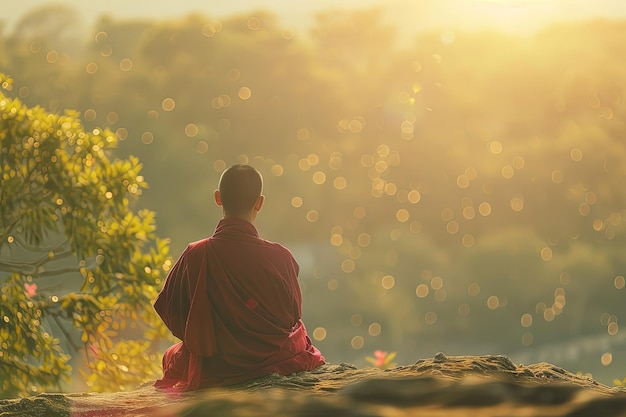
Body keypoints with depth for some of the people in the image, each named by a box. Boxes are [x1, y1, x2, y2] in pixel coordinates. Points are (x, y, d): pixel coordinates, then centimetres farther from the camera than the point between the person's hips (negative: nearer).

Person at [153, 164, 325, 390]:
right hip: (274, 361, 0)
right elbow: (293, 315, -3)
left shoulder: (195, 256, -16)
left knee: (172, 356, 34)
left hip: (212, 370, 0)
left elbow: (169, 311, -4)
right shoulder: (280, 257, -17)